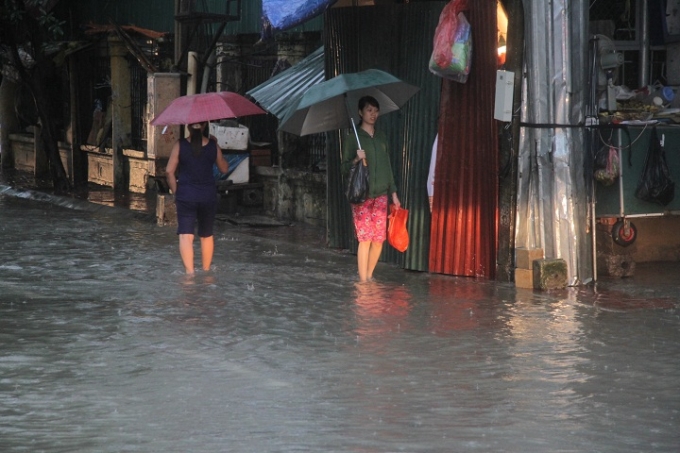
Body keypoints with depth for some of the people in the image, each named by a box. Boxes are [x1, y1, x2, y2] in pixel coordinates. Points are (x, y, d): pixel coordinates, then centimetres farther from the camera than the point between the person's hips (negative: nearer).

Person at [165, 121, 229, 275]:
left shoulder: (180, 145, -7)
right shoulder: (213, 146, -2)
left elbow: (169, 171, -7)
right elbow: (224, 169, 11)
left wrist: (175, 190, 6)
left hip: (186, 195, -2)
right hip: (208, 196, 2)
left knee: (186, 235, -5)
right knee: (207, 235, 19)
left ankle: (189, 271, -21)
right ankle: (206, 270, 28)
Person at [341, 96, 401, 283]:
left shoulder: (381, 137, 13)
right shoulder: (353, 138, -1)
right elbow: (344, 168, -1)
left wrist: (393, 192, 14)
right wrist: (356, 160, -21)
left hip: (380, 195, 4)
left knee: (379, 239, 1)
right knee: (365, 238, -9)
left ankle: (369, 276, 16)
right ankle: (363, 280, -5)